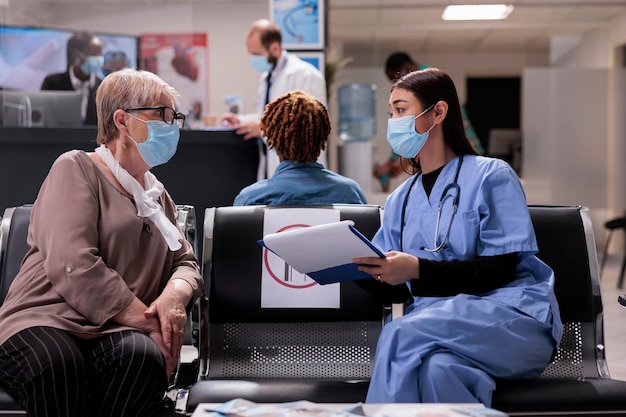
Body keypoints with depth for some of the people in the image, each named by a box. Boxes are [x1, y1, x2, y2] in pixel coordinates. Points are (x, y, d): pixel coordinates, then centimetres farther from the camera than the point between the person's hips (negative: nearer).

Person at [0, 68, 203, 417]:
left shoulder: (157, 194, 25)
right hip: (45, 322, -4)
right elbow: (73, 267, -12)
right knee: (57, 363, -41)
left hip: (119, 332, 5)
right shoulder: (77, 169, 2)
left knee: (142, 356, -34)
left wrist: (175, 294, -6)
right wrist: (151, 325, -13)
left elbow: (188, 264, 21)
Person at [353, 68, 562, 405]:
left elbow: (500, 270, -8)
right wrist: (354, 264, -6)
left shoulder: (491, 175, 3)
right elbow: (388, 284, 16)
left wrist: (418, 269, -20)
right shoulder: (399, 200, 21)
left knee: (400, 334, -33)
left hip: (514, 318, -3)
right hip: (440, 321, 3)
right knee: (437, 368, -38)